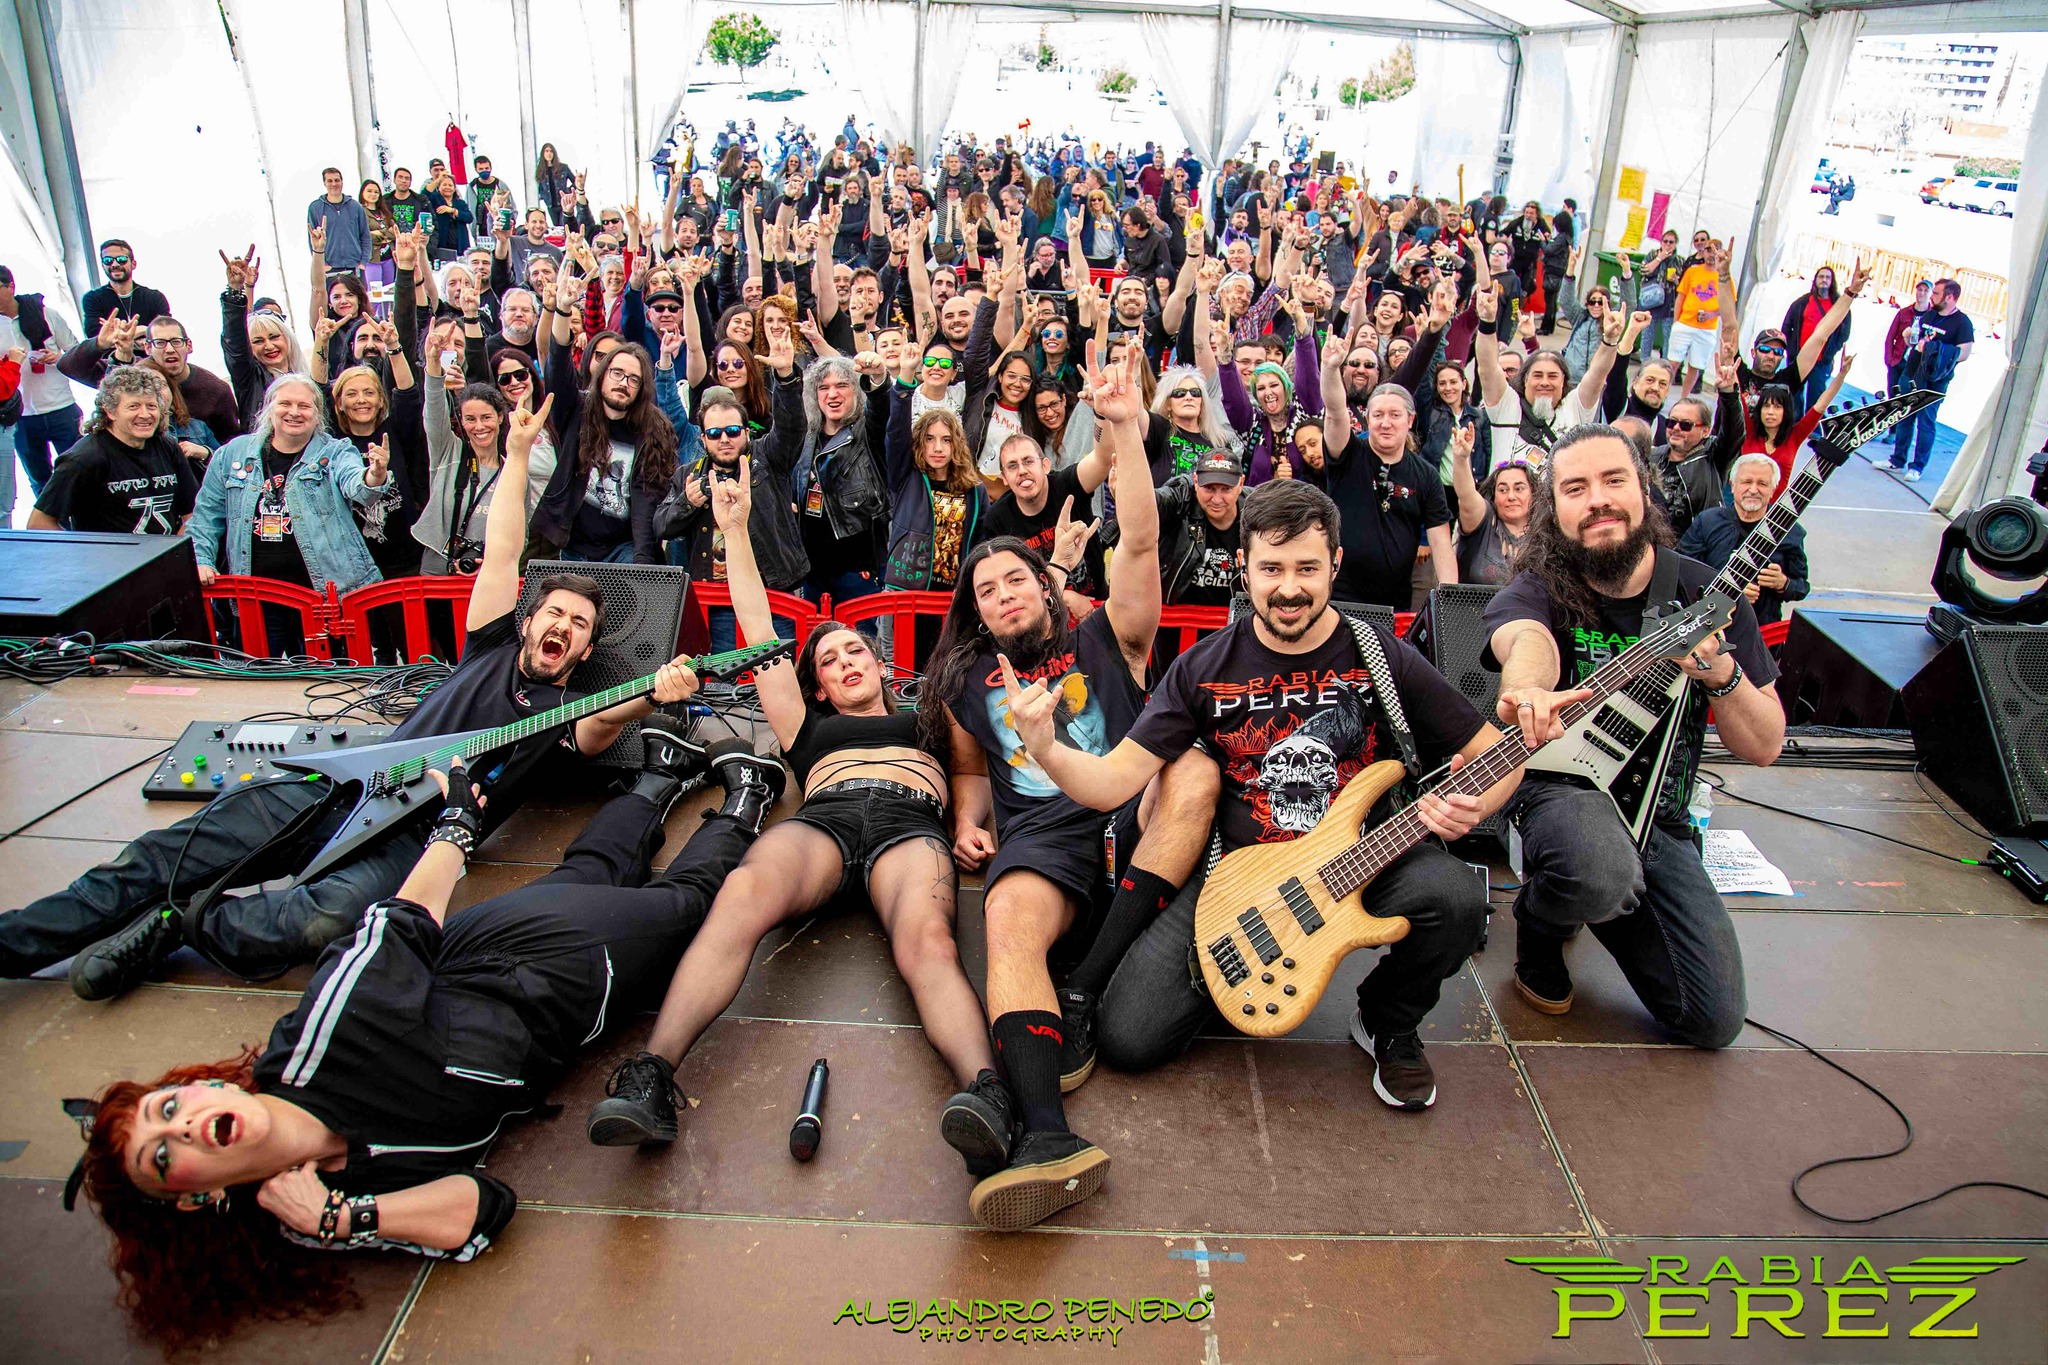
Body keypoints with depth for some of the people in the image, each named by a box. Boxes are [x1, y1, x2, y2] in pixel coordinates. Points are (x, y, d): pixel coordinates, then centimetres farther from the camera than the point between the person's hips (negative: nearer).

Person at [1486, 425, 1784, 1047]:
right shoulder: (1535, 591, -12)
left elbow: (1765, 747, 0)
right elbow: (1525, 639, -40)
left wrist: (1721, 676, -22)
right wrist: (1527, 688, -65)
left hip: (1660, 819, 4)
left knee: (1715, 1019, -2)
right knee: (1599, 874, -40)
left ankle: (1603, 902, 25)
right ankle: (1541, 925, -1)